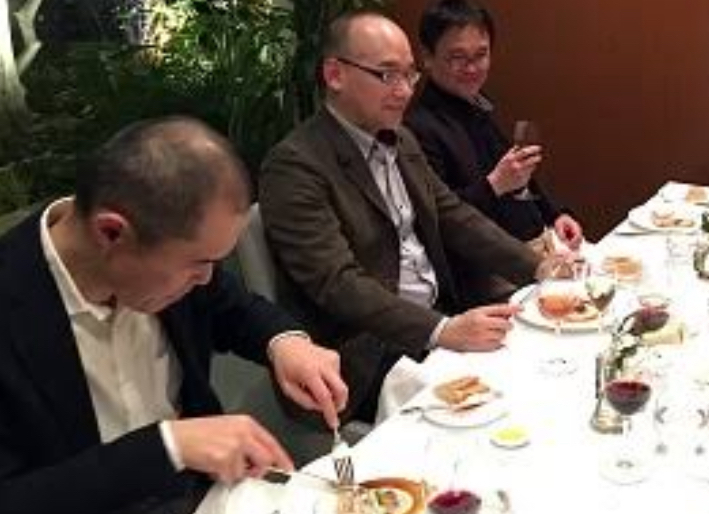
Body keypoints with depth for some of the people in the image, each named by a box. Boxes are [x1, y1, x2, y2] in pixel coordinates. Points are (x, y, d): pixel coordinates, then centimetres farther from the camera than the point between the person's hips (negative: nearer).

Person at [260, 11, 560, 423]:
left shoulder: (401, 141, 13)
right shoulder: (295, 165, -15)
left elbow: (455, 216, 14)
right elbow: (337, 284, -23)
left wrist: (536, 266, -1)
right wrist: (442, 332, -32)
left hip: (442, 320, 8)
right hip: (371, 357, -8)